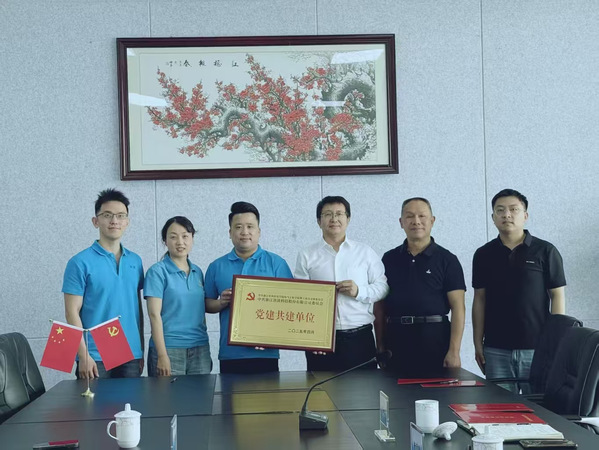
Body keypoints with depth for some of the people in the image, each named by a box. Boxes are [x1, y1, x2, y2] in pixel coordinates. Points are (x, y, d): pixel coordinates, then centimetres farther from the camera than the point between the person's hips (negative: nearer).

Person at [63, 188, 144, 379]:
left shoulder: (135, 261, 9)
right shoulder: (80, 262, -5)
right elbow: (72, 312, -6)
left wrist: (141, 350, 11)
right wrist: (83, 355, -12)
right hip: (96, 356, -4)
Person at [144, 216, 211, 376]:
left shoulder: (197, 272, 12)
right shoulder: (157, 272, -4)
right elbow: (154, 314, -9)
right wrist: (162, 355, -14)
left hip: (200, 349, 5)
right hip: (169, 349, -5)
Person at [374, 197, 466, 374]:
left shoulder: (447, 260, 2)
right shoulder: (389, 259, 10)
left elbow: (458, 307, -3)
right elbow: (380, 306, 12)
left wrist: (454, 352, -11)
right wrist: (380, 346, 3)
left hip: (435, 342, -2)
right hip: (396, 343, 2)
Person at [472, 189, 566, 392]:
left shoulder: (545, 251, 0)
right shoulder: (484, 254, 7)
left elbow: (557, 296, 0)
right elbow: (480, 299, 9)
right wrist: (478, 343, 5)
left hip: (538, 347, -2)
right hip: (496, 349, 2)